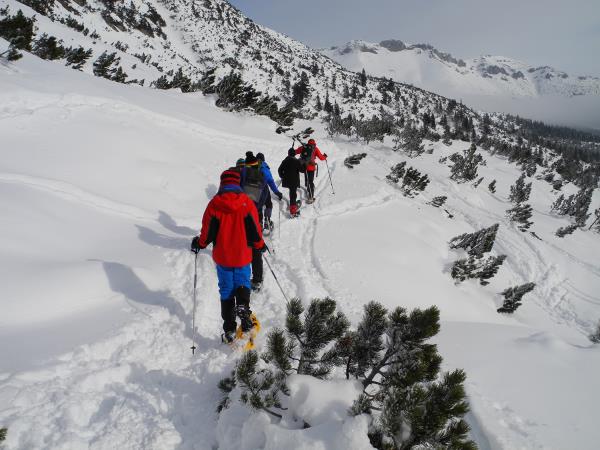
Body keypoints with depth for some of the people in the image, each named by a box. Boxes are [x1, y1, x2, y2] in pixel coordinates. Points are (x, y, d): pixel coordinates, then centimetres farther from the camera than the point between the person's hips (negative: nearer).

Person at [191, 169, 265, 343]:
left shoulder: (214, 204, -9)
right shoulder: (247, 203, -9)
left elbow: (208, 230, -4)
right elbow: (255, 228, -5)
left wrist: (199, 243, 15)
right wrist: (260, 245, 13)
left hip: (222, 256, 0)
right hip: (242, 255, 0)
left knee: (226, 289, 13)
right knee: (242, 284, 18)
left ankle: (229, 329, 12)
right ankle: (243, 306, -14)